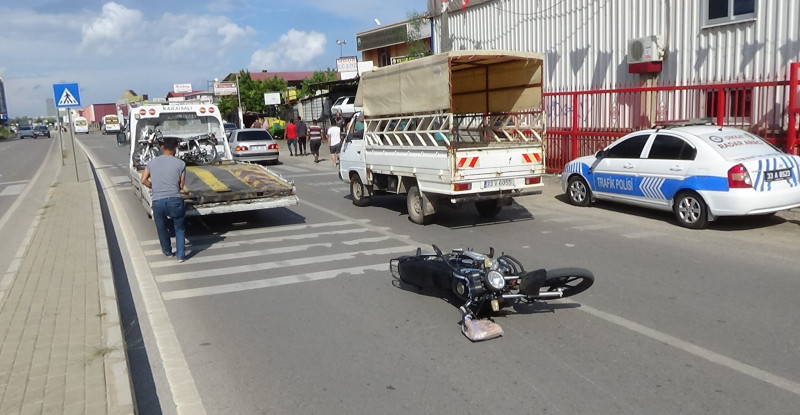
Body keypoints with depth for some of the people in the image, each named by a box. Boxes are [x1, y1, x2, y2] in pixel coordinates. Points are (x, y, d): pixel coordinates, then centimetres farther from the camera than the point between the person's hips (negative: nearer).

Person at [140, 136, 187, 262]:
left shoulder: (152, 162, 9)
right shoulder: (180, 163, 1)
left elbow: (144, 180, 8)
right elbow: (181, 185, 3)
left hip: (157, 201, 2)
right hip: (175, 200, -2)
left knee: (161, 228, 23)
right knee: (179, 228, 16)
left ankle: (167, 251, 40)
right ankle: (181, 255, 13)